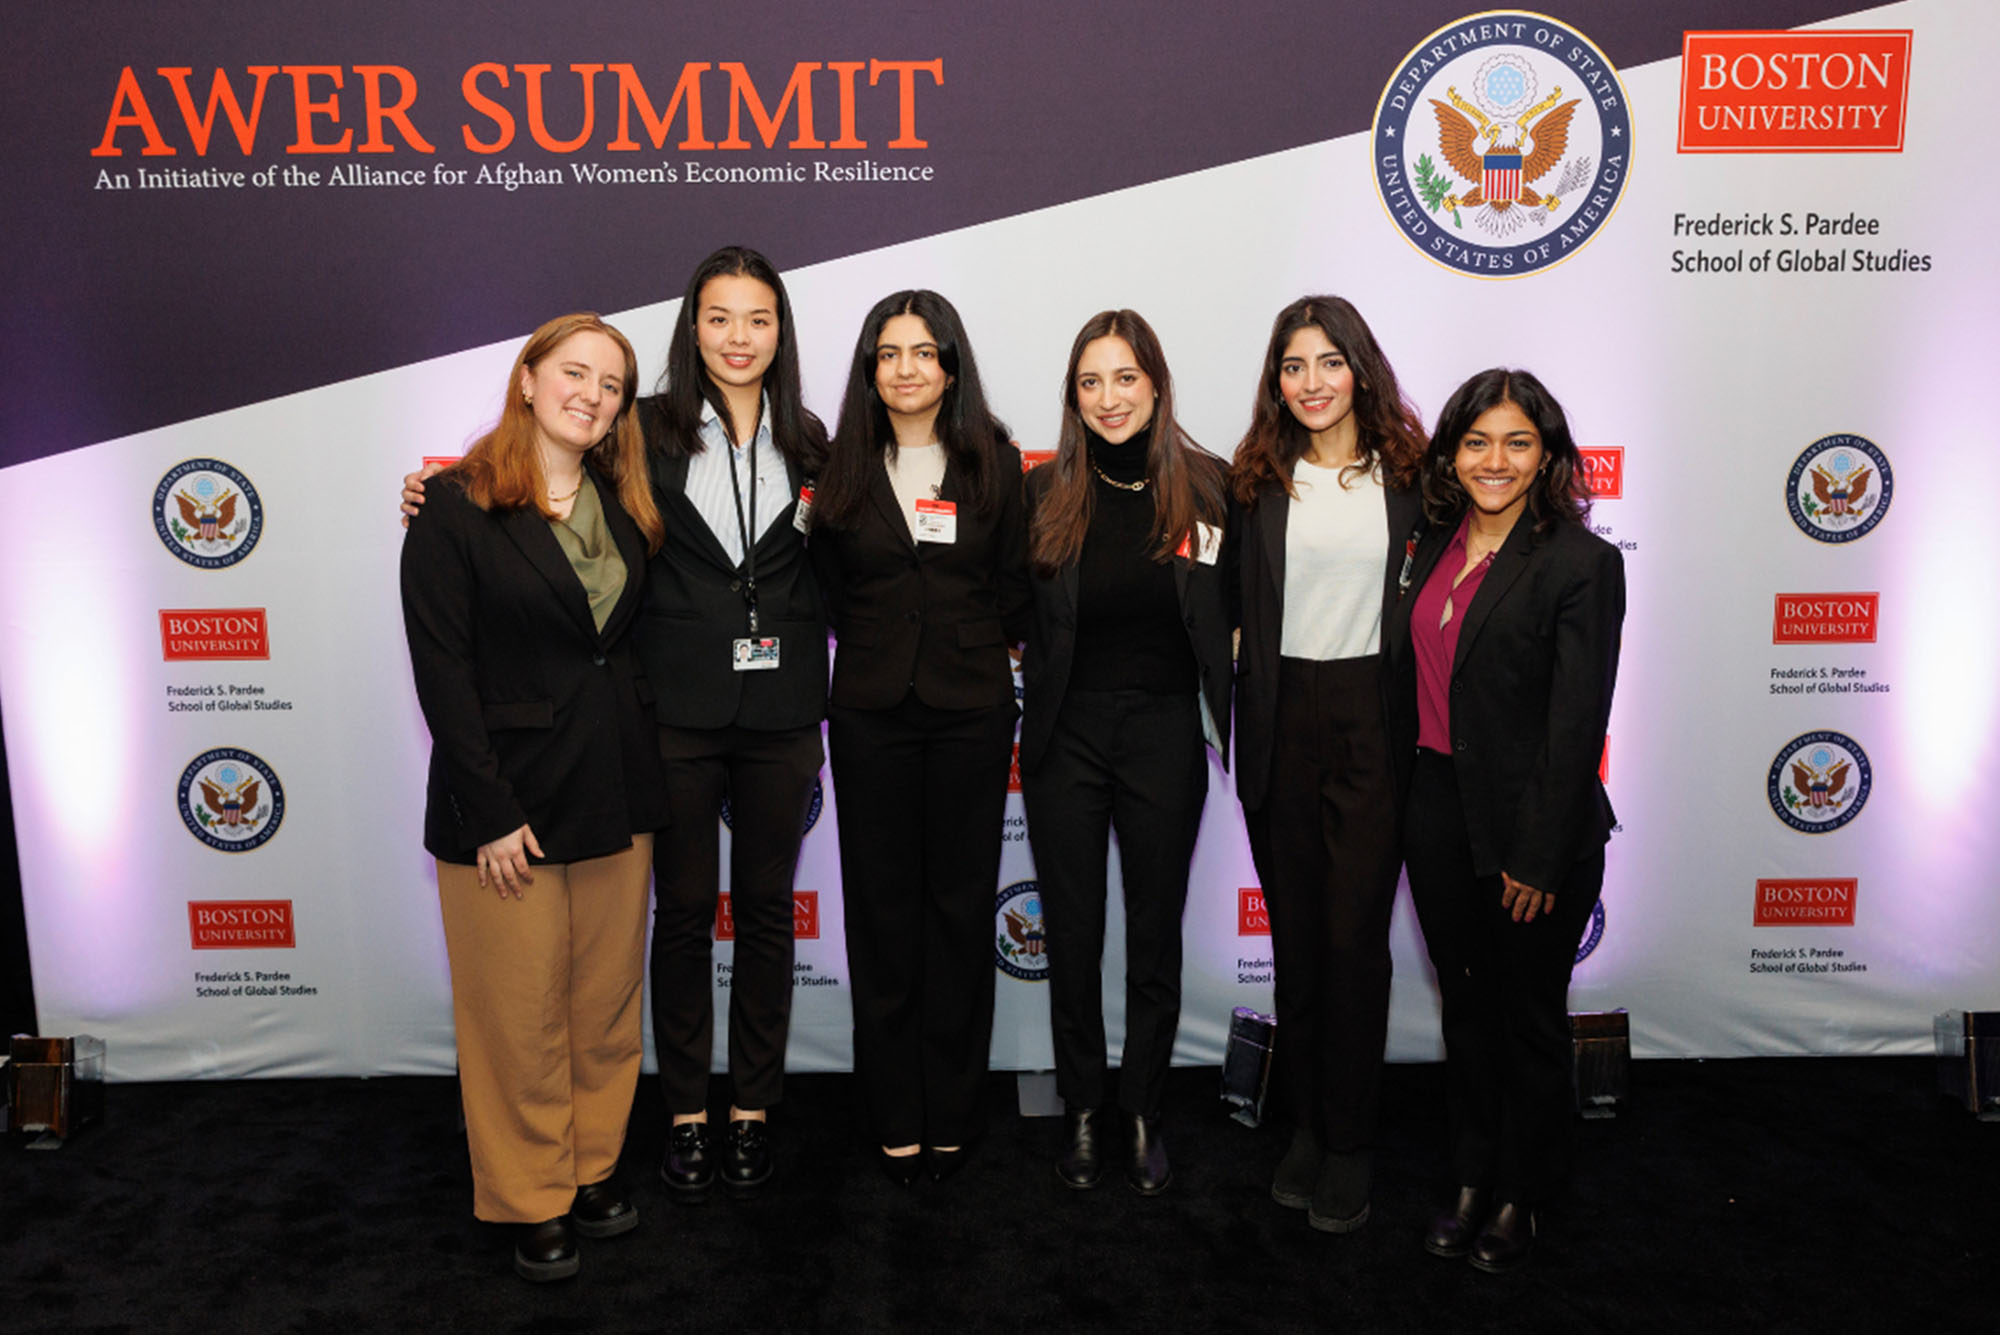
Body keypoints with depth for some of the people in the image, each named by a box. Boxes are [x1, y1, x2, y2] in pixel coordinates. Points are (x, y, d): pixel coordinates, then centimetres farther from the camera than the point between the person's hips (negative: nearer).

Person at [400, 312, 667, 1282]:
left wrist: (644, 772, 3)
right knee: (520, 1017, 6)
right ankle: (533, 1202, 24)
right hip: (507, 800, -5)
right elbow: (442, 670, -12)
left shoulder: (625, 509, 9)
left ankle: (594, 1169, 32)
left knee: (607, 1005, 14)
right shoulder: (456, 508, -8)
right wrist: (490, 813, -15)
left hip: (614, 793, 5)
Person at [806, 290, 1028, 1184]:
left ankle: (952, 1114, 18)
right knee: (881, 907, 5)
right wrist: (879, 644, 4)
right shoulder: (843, 468, 5)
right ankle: (894, 1118, 17)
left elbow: (1013, 588, 7)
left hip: (971, 708, 0)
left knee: (961, 904, 5)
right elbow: (827, 588, 9)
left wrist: (973, 646, 3)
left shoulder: (994, 464, 4)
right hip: (871, 713, 1)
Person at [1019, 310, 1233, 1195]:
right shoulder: (1045, 493, -2)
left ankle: (1145, 1112, 27)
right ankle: (1082, 1110, 27)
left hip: (1165, 732, 0)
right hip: (1065, 734, 1)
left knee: (1156, 930, 10)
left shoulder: (1207, 488, -3)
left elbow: (1231, 616, 3)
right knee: (1072, 931, 10)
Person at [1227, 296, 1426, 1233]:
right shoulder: (1258, 479, 6)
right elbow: (1234, 606, 8)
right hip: (1283, 720, 2)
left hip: (1372, 716, -1)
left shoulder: (1405, 471, 3)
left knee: (1355, 935, -1)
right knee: (1295, 933, 10)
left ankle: (1349, 1142, 13)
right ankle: (1304, 1122, 24)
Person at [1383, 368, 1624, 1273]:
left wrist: (1540, 860, -16)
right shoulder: (1436, 546, 5)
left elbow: (1577, 725, -15)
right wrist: (1406, 805, 6)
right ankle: (1471, 1180, 35)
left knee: (1528, 1018, 13)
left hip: (1528, 824, -5)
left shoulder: (1580, 562, -13)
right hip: (1435, 808, 6)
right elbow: (1410, 681, 9)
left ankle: (1519, 1198, 32)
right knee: (1464, 1005, 18)